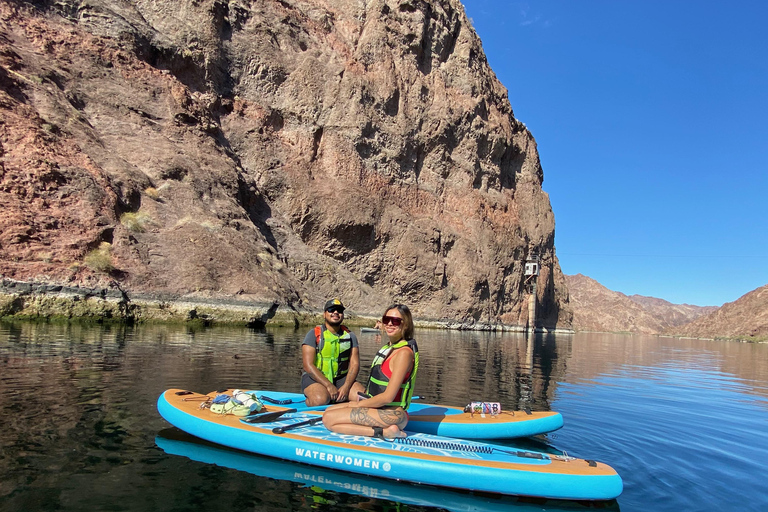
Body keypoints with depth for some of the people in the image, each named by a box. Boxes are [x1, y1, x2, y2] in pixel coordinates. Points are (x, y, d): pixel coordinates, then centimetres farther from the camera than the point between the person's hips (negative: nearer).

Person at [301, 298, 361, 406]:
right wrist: (329, 386, -23)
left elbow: (354, 364, -1)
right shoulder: (314, 334, -5)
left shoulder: (350, 336, 6)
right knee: (321, 399, -35)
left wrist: (346, 387, -18)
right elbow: (308, 365, -13)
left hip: (340, 378, 4)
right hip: (315, 378, -4)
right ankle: (308, 400, -1)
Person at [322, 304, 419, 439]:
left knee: (328, 419, -14)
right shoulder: (390, 347, 13)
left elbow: (388, 397, -21)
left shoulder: (404, 353, -18)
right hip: (380, 407, 10)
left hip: (392, 414, -10)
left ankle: (385, 432, -14)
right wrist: (363, 400, 4)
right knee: (328, 411, 15)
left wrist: (359, 404, -8)